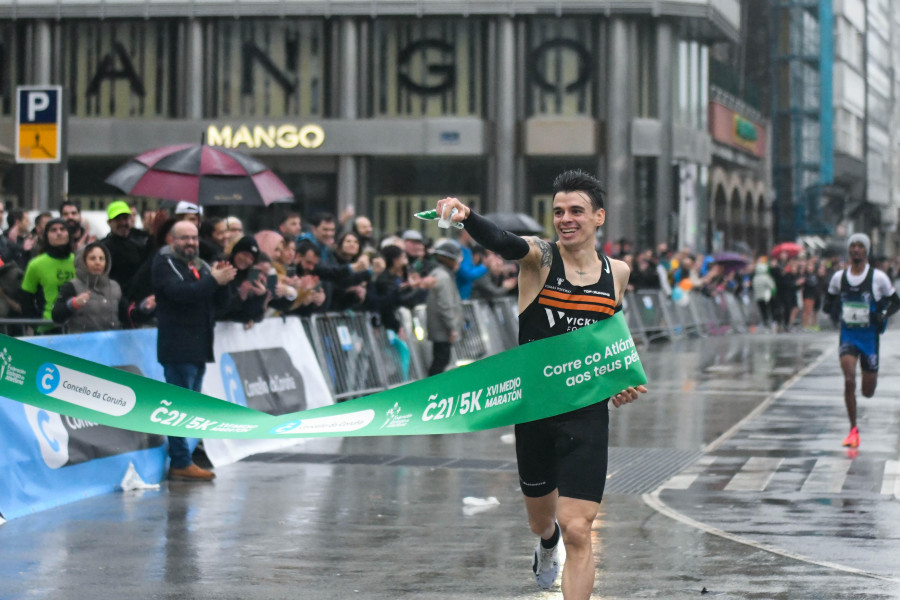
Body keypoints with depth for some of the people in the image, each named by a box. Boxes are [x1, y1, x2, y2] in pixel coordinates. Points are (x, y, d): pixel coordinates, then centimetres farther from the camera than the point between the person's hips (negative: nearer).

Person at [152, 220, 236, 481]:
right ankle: (181, 464, -9)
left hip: (199, 347, 9)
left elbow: (221, 301, 14)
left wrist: (222, 281, -5)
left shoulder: (200, 265, 20)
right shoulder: (164, 263, -4)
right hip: (177, 347, -9)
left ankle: (182, 459, 15)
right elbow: (179, 292, -21)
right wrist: (213, 280, -22)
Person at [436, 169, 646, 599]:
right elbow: (503, 243, -31)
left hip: (587, 413, 0)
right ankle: (547, 545, 59)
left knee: (576, 530, -11)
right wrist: (466, 217, -51)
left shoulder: (617, 273, 3)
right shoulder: (540, 257, -8)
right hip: (531, 408, 0)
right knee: (541, 520, 20)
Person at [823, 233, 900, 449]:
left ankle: (872, 375, 45)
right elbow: (829, 300, 17)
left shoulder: (878, 277, -6)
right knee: (849, 381, -18)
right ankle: (853, 430, -8)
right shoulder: (838, 277, 1)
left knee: (868, 392, 6)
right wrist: (832, 310, -6)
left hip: (869, 336, -1)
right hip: (847, 336, 1)